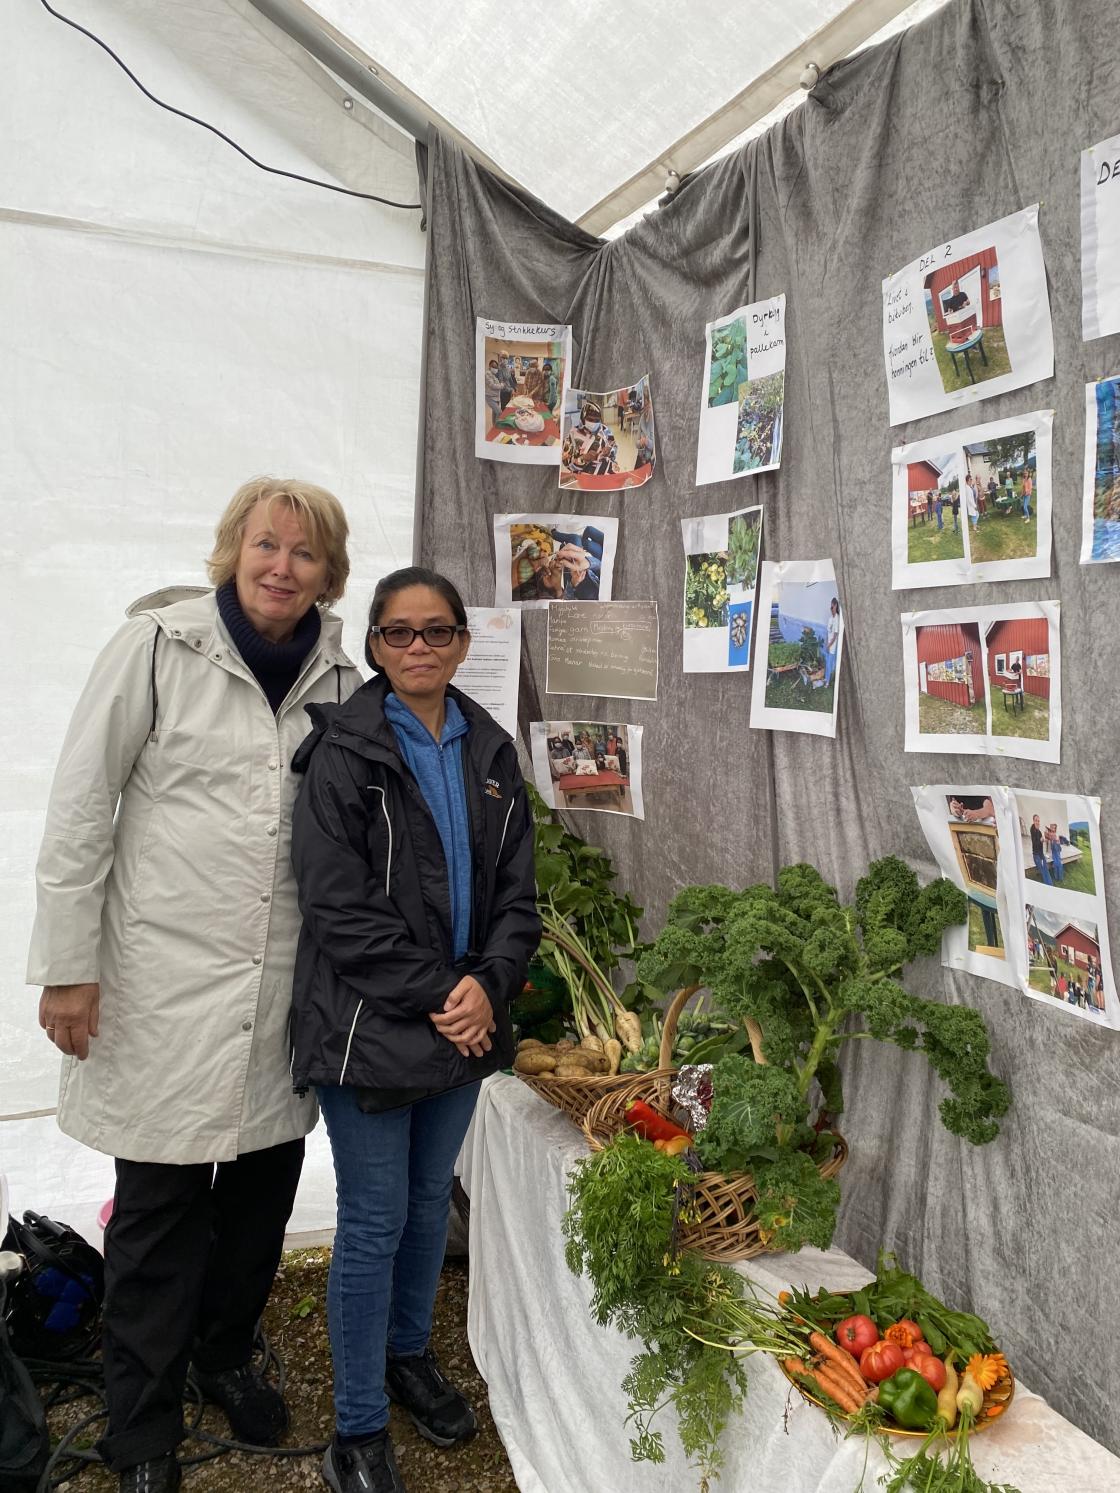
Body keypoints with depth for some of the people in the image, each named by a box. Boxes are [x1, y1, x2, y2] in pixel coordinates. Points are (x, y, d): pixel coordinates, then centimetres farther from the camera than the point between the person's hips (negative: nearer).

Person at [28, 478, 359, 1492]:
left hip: (285, 982, 4)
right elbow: (80, 808, -7)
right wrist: (68, 966, -8)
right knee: (159, 1209, 8)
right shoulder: (158, 644, -8)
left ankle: (227, 1355, 43)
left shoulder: (339, 679, 4)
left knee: (263, 1191, 16)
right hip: (165, 980, -4)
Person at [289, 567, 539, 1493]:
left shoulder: (490, 752, 6)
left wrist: (486, 983, -11)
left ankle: (409, 1354, 42)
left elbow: (517, 891, 6)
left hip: (465, 1023, 5)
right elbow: (337, 904, -15)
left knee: (431, 1201, 19)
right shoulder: (345, 751, -9)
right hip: (371, 1027, -5)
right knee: (374, 1223, 4)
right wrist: (433, 996, -16)